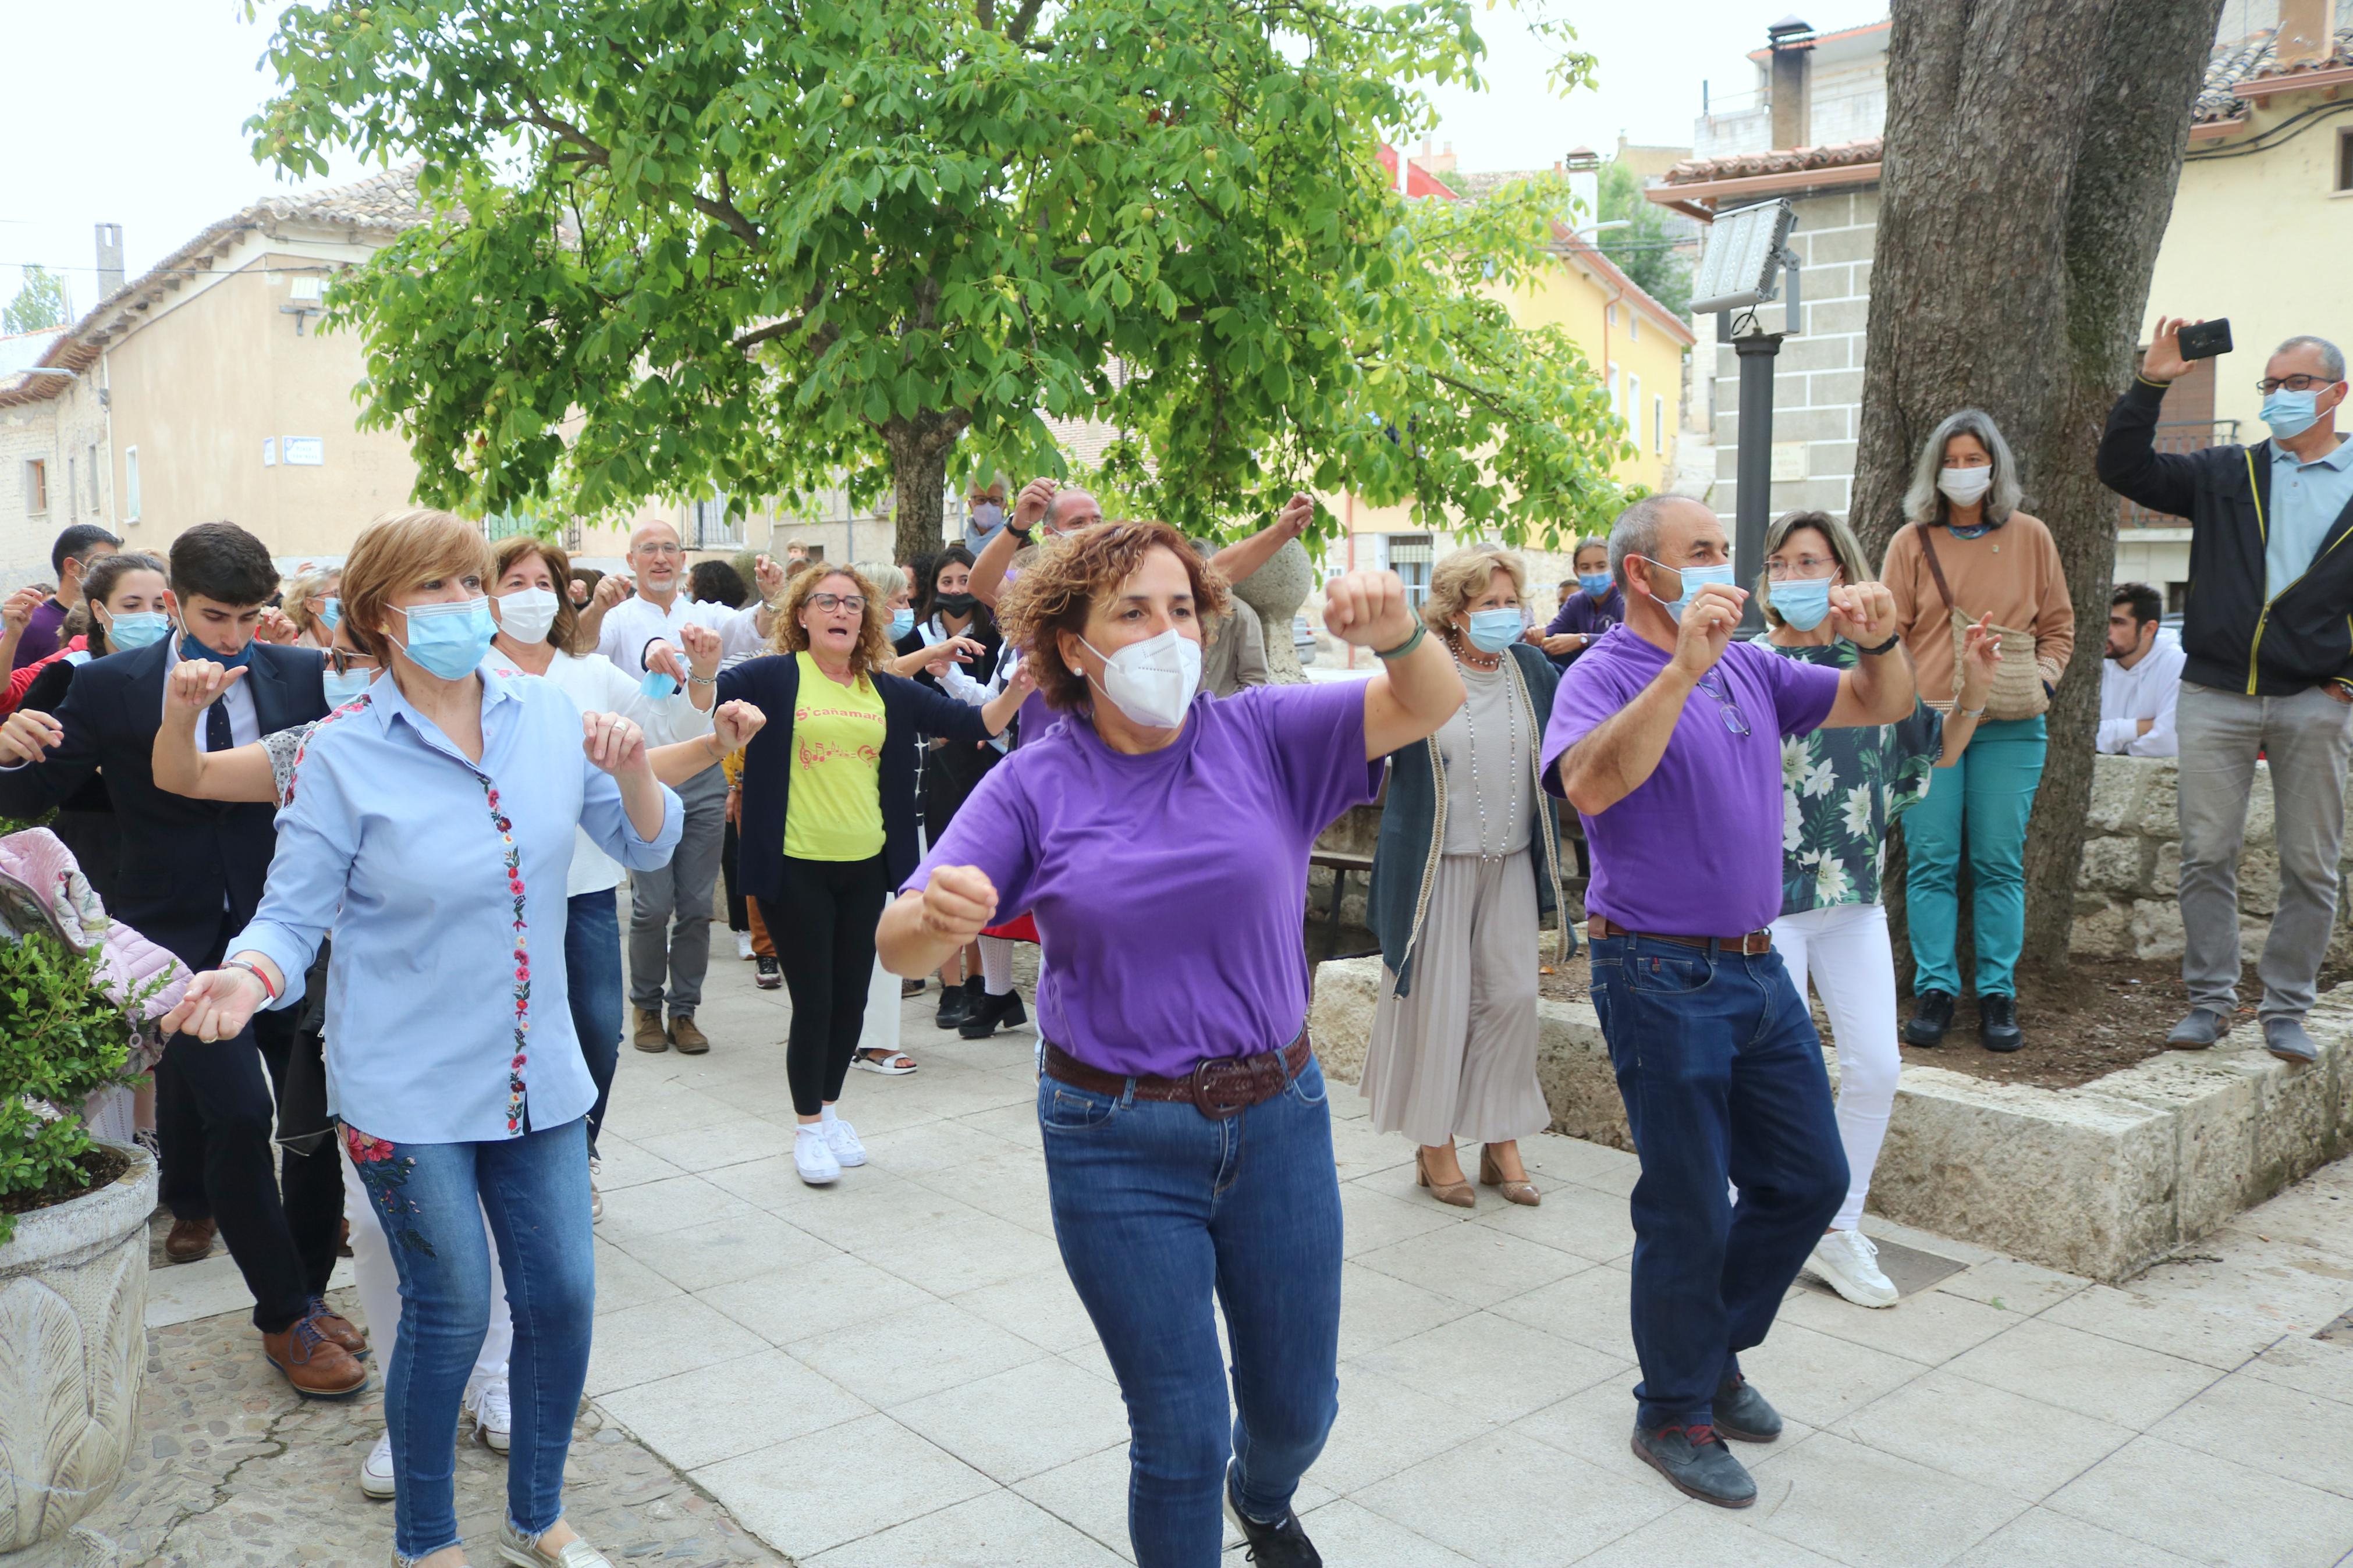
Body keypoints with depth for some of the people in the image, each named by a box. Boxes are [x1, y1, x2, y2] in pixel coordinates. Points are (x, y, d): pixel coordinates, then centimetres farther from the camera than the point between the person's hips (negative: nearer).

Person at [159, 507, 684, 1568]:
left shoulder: (548, 716, 0)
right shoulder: (341, 753, -9)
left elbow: (646, 845, 6)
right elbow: (293, 914, -6)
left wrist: (631, 769, -14)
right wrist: (249, 975, -28)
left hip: (537, 1072, 4)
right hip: (409, 1086, -3)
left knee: (562, 1297, 8)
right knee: (450, 1312, 5)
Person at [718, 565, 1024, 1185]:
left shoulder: (887, 690, 6)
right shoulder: (776, 677, -5)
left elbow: (974, 723, 6)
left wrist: (1020, 687, -9)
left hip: (867, 866, 4)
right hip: (797, 869, -4)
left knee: (852, 998, 13)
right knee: (814, 1000, 2)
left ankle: (829, 1109, 34)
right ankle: (809, 1127, 21)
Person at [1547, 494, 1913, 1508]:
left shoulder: (1750, 667, 10)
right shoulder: (1604, 676, -12)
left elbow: (1882, 706, 16)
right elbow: (1592, 784, -33)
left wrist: (1880, 642, -5)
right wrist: (1685, 665, -35)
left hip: (1756, 968, 8)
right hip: (1663, 977, -8)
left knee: (1810, 1179, 15)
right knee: (1690, 1209, 3)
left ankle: (1714, 1351, 35)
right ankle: (1674, 1414, 23)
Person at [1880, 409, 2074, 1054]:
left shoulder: (2030, 537, 9)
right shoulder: (1911, 543, 6)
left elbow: (2059, 625, 15)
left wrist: (2042, 682, 0)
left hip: (2010, 728, 1)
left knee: (2000, 862, 2)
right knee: (1932, 861, -1)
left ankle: (1998, 995, 9)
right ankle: (1935, 990, 7)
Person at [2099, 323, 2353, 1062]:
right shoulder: (2227, 474, 10)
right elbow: (2124, 469, 4)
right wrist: (2149, 385, -6)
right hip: (2216, 697, 1)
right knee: (2207, 856, 2)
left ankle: (2286, 1009, 15)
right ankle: (2211, 999, 13)